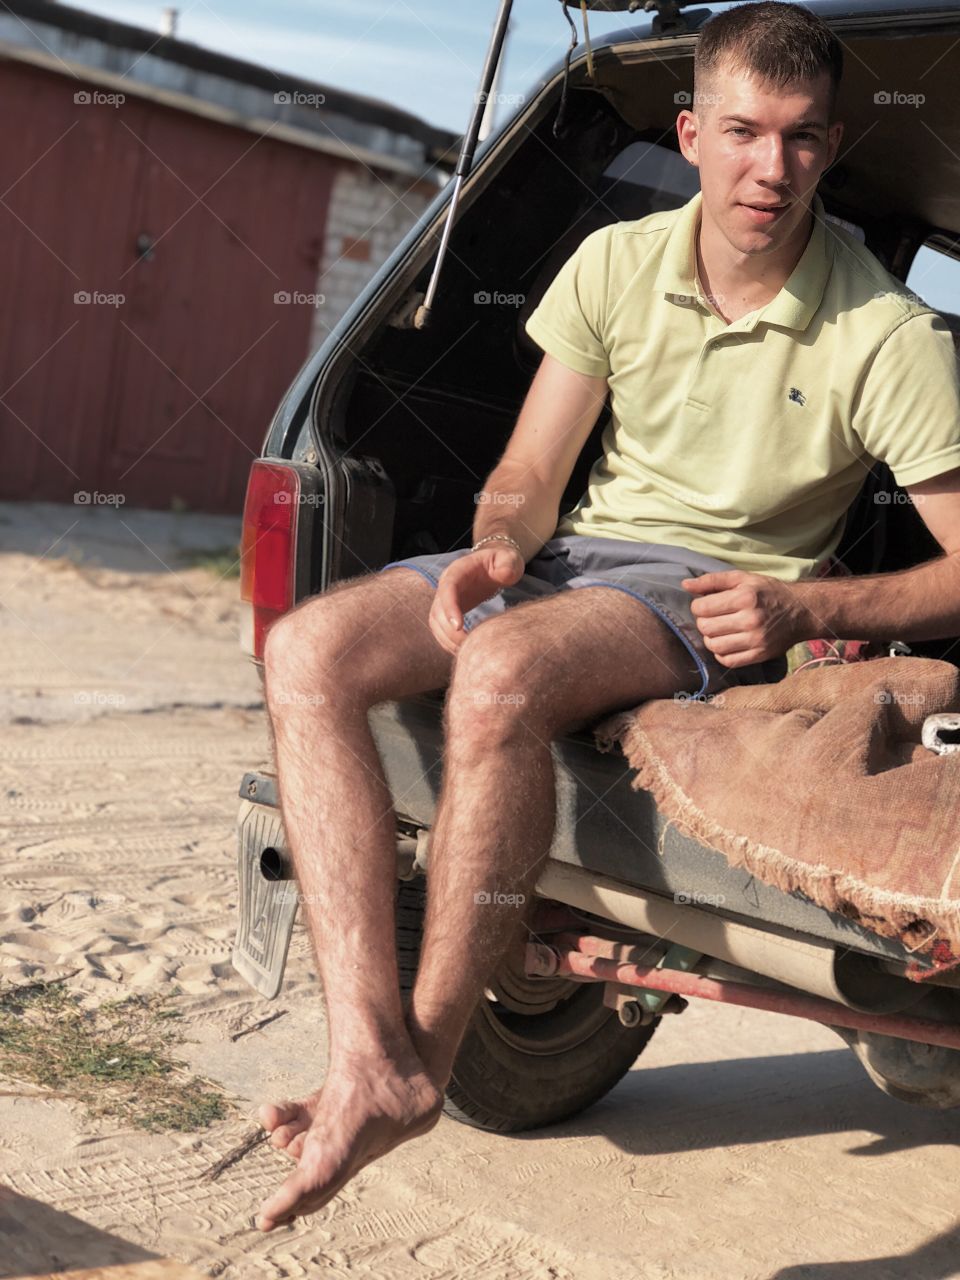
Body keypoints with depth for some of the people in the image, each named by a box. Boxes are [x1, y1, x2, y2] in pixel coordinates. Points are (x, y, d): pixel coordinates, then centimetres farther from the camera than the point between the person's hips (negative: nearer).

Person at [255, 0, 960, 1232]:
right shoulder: (616, 264, 2)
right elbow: (529, 473, 6)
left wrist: (803, 609, -23)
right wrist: (495, 548, -16)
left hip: (724, 591, -5)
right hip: (579, 551, 6)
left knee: (501, 673, -37)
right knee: (309, 648, -19)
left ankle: (426, 1052, -22)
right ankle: (369, 1058, -30)